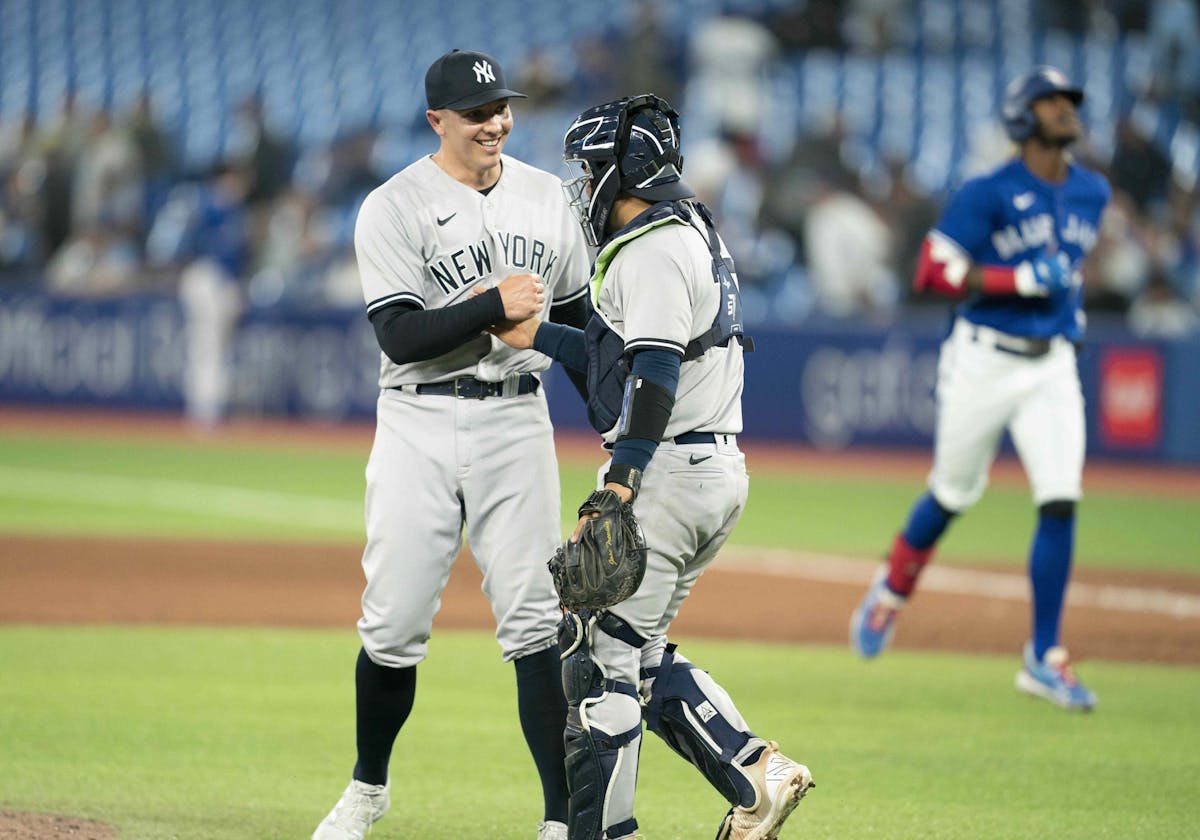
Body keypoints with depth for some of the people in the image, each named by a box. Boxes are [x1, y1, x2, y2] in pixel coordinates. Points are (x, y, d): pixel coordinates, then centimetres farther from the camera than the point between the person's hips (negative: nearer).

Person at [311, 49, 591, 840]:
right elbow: (401, 336, -14)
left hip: (516, 420, 2)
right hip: (420, 425, -2)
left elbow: (577, 318, 17)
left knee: (535, 622, -5)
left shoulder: (545, 195, 9)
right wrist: (494, 305, -24)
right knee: (395, 625, 1)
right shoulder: (393, 208, -5)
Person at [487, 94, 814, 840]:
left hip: (667, 471, -10)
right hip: (721, 472, 10)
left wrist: (614, 494, -28)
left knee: (601, 653, -5)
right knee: (640, 652, 17)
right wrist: (535, 336, 25)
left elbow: (654, 379, -24)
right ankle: (758, 772, 10)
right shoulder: (695, 234, 18)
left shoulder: (650, 252, -14)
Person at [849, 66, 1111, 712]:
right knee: (952, 495, 10)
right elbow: (936, 270, -16)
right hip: (984, 361, -4)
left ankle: (1044, 658, -4)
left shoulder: (1091, 193, 9)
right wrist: (1023, 280, -21)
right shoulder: (989, 194, -11)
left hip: (1052, 366, 4)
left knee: (1060, 503, -9)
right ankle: (891, 592, 39)